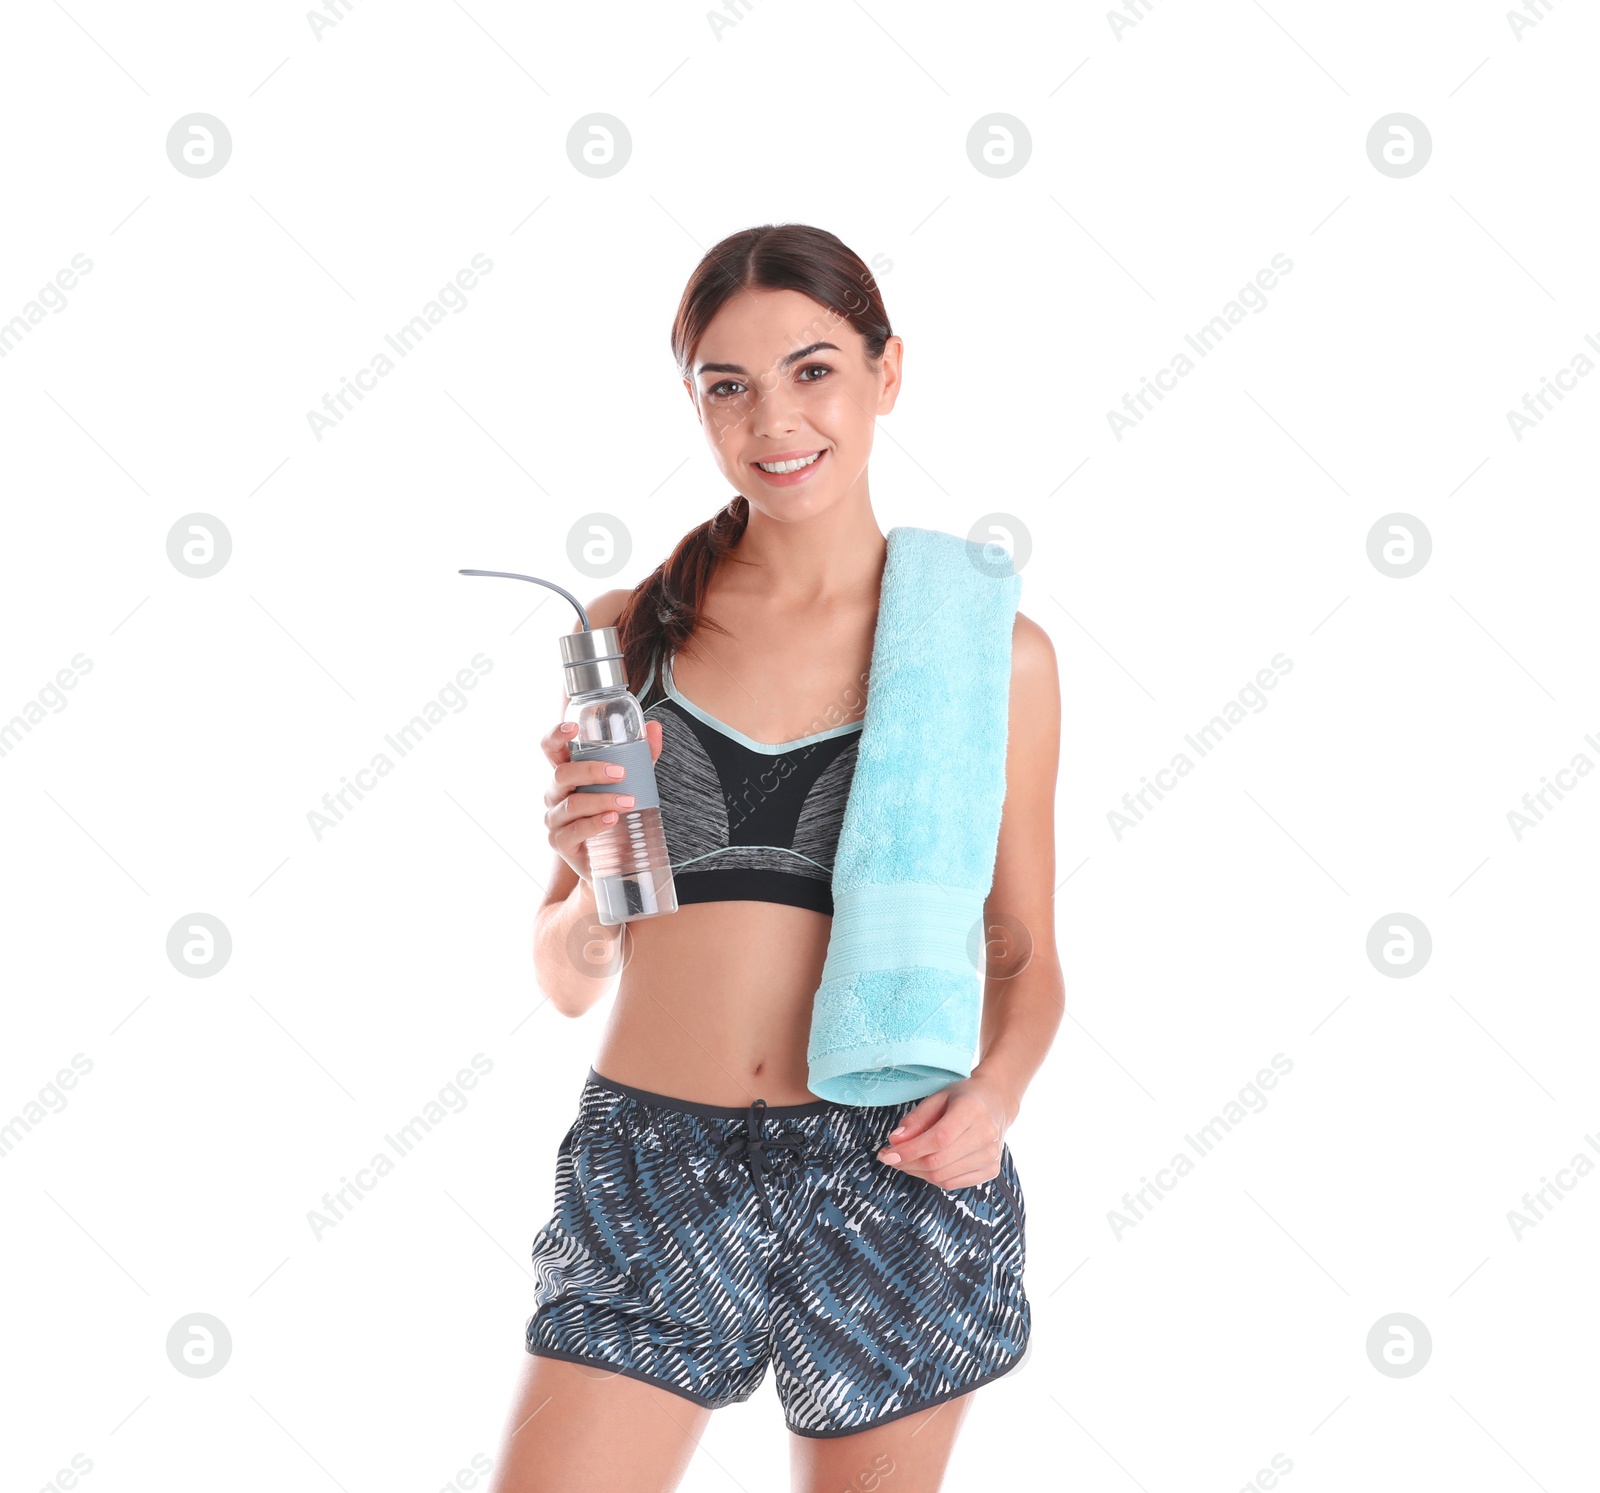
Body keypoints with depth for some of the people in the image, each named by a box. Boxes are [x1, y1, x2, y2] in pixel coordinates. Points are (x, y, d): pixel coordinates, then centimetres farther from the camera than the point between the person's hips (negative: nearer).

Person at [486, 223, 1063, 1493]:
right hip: (650, 1178, 1)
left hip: (886, 1178, -1)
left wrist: (995, 1088, -12)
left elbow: (1027, 955, 7)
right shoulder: (630, 632, 4)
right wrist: (592, 880, -14)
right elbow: (569, 979, 7)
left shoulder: (994, 652, 0)